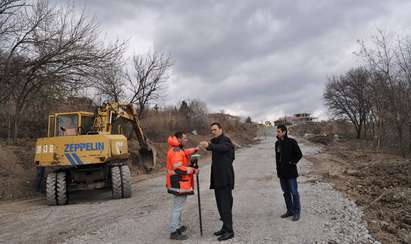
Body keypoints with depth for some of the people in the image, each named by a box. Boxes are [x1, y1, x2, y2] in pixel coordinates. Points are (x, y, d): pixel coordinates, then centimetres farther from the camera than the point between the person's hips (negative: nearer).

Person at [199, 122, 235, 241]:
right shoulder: (216, 142, 20)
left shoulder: (225, 140, -13)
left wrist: (209, 145, -52)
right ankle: (225, 227, 25)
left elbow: (221, 147, -34)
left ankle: (229, 231, 0)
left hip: (225, 178, -9)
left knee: (225, 204, -8)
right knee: (221, 203, 14)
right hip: (218, 178, 9)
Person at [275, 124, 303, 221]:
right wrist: (278, 169, 12)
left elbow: (299, 154, -8)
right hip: (282, 173, 7)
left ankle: (296, 212, 14)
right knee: (286, 193, 14)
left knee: (294, 192, 2)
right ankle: (290, 211, 26)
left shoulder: (292, 142, -11)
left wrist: (292, 162, -10)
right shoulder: (277, 143, 8)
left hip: (291, 172, -6)